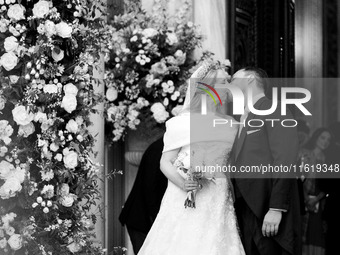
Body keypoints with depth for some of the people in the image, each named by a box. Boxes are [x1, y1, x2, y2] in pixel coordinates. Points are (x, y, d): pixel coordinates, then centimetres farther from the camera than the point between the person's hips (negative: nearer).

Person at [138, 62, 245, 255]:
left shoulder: (231, 125, 10)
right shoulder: (182, 123, -3)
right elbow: (165, 162, -2)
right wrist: (183, 184, -19)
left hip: (218, 204, 4)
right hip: (186, 202, -3)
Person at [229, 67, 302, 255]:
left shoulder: (275, 111, -3)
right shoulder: (240, 122, 21)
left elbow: (285, 163, -12)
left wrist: (276, 209, -19)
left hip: (269, 216, -7)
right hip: (245, 216, 7)